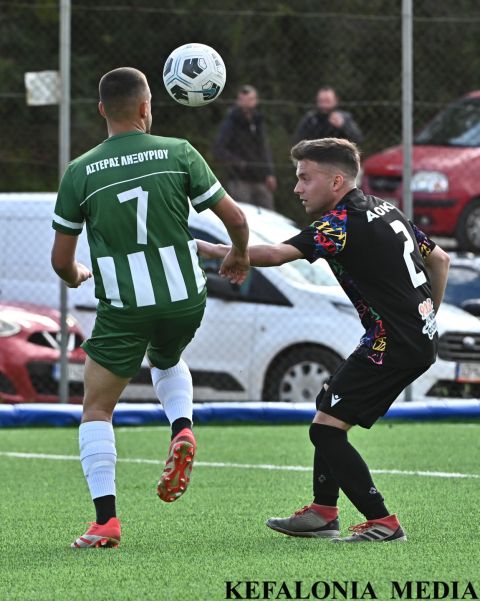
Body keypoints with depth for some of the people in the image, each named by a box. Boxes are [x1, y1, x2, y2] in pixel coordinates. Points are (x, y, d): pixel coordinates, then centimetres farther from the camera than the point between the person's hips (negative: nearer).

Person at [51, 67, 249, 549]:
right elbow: (235, 218, -2)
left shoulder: (80, 173, -5)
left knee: (96, 408, 10)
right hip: (185, 300, 2)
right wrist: (239, 256, 20)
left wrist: (75, 276, 25)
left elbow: (61, 260, 0)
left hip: (123, 308, -2)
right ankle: (181, 428, 5)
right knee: (167, 362, 35)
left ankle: (106, 519, -4)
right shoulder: (178, 153, -5)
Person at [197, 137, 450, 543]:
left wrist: (210, 250, -22)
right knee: (329, 403, 21)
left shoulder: (343, 222, -16)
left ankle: (382, 523, -7)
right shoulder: (384, 210, 14)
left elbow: (275, 254, -27)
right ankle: (323, 512, 25)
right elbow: (440, 259, 23)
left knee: (326, 428, -8)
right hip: (420, 340, 10)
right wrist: (427, 318, 28)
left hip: (393, 344, -10)